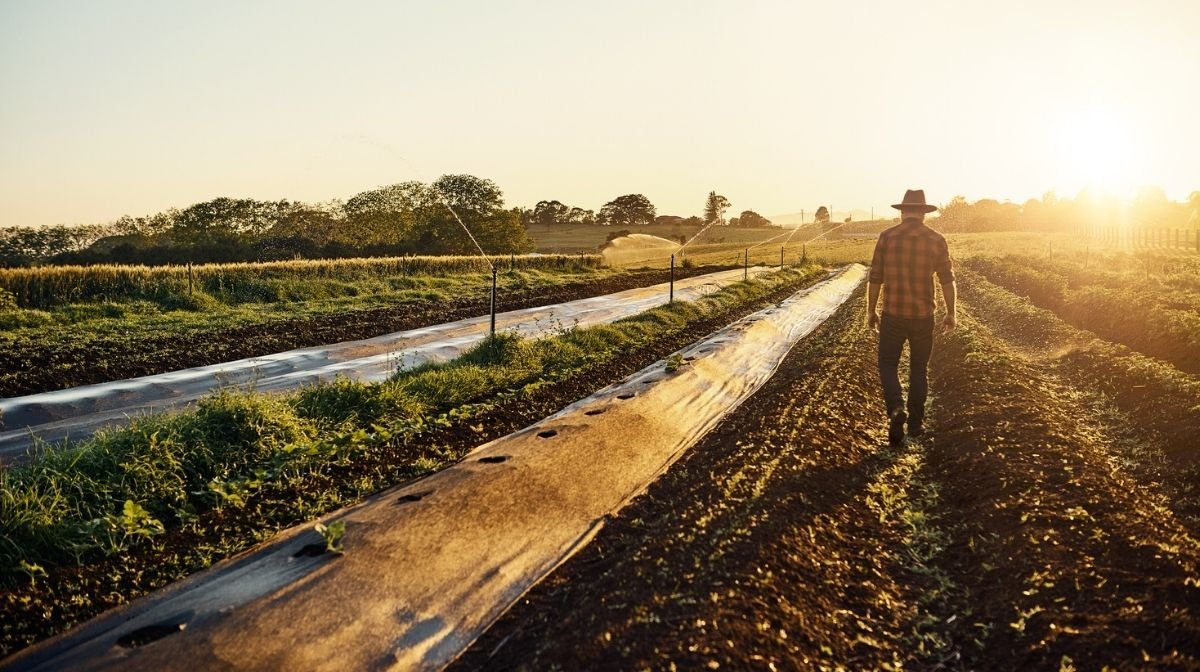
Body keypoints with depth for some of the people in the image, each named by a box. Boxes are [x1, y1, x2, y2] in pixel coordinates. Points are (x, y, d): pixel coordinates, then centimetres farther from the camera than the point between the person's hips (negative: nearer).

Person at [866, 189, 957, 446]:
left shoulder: (887, 237, -4)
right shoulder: (936, 239, -2)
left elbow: (875, 278, -2)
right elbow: (947, 280, 0)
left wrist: (871, 311, 8)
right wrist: (951, 313, 12)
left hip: (893, 314, -1)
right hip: (923, 315, 1)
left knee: (888, 364, 10)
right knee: (919, 369, 16)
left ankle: (896, 408, -14)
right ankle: (916, 422, 21)